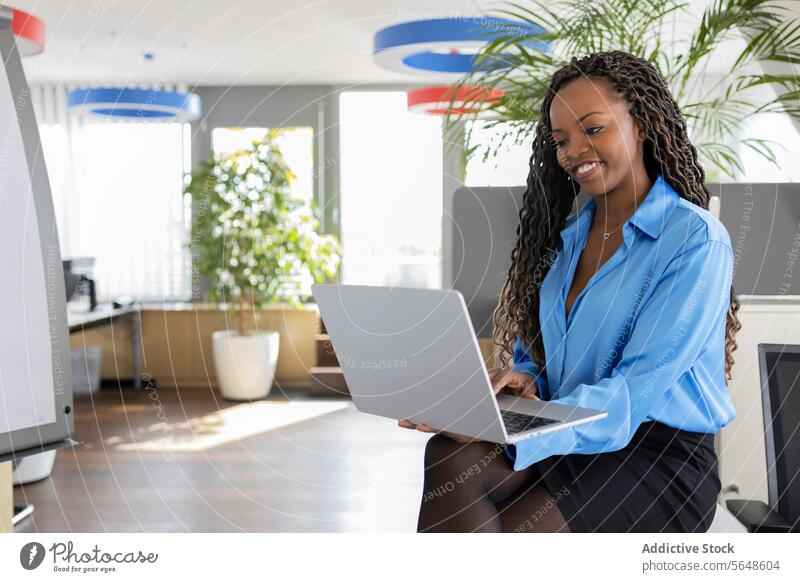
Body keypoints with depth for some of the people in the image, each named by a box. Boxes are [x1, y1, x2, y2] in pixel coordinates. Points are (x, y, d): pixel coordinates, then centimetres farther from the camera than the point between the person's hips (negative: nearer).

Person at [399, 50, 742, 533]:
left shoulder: (695, 238, -7)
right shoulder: (568, 236, 15)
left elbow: (638, 390, -16)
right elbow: (534, 350, 17)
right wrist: (524, 379, -9)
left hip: (660, 457, -5)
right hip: (570, 443, 6)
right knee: (450, 457, -27)